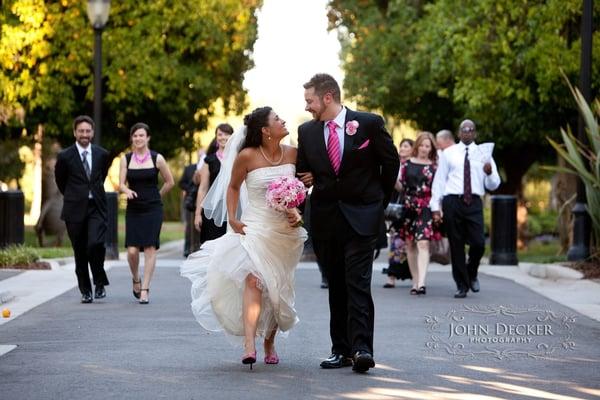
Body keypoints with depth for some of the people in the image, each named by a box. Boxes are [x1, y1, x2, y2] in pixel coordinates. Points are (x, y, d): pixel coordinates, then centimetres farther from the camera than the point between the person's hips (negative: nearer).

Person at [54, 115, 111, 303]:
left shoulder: (102, 154, 4)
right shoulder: (65, 157, -3)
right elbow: (60, 181, 13)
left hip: (97, 208, 0)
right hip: (75, 210, 0)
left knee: (96, 244, -19)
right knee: (80, 252, 4)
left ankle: (100, 283, 0)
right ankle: (85, 291, 17)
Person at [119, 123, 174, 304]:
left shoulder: (157, 158, -1)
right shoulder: (126, 159, 5)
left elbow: (170, 182, 9)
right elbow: (121, 183, 0)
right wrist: (127, 191, -21)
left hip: (153, 209, -1)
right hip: (133, 209, 1)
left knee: (150, 248, -6)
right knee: (132, 250, -6)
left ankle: (145, 289, 0)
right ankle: (136, 280, 22)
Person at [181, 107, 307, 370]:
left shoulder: (292, 154, 1)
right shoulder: (247, 156, -9)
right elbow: (233, 187, 6)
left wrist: (297, 212, -2)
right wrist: (232, 219, -2)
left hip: (286, 230, 4)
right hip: (256, 227, -4)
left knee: (279, 288, 10)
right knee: (254, 280, -23)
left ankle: (270, 343, 28)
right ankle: (249, 345, -31)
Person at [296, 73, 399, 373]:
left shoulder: (369, 123, -5)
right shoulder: (307, 131, 6)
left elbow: (390, 162, 5)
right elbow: (303, 172, 17)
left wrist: (381, 201, 12)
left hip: (361, 216, -4)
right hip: (325, 219, 4)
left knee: (358, 283, -12)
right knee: (336, 286, 6)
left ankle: (361, 348, -15)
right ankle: (341, 349, 9)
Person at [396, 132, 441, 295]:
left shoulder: (434, 166, 8)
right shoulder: (407, 164, 10)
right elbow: (401, 186, 9)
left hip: (426, 208, -2)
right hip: (409, 207, 2)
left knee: (423, 244, -15)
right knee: (410, 245, 6)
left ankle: (421, 282, -23)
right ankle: (415, 281, 18)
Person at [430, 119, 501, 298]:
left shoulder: (483, 154, 10)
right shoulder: (448, 153, 8)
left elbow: (493, 185, 9)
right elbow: (439, 180, 7)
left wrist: (490, 173, -14)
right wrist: (435, 206, 0)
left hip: (474, 203, 1)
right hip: (452, 202, 0)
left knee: (478, 243, -9)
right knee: (456, 245, 3)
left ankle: (472, 274, 20)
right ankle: (462, 285, 14)